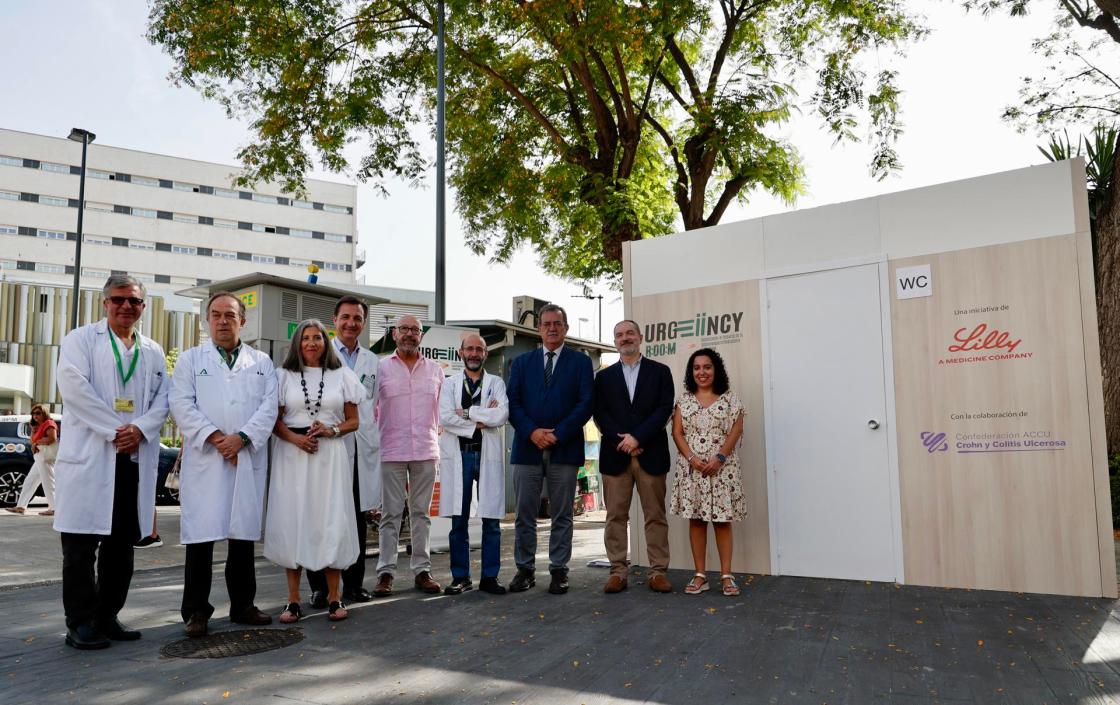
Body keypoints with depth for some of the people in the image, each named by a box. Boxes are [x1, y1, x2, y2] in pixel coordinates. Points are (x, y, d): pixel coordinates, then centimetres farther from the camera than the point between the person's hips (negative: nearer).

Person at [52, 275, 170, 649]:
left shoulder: (153, 352, 16)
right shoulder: (81, 339, 4)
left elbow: (162, 398, 9)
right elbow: (74, 386, -10)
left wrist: (140, 429, -11)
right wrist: (115, 430, -15)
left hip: (135, 460, 4)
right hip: (88, 456, -4)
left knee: (122, 542, 9)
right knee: (81, 544, 0)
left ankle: (107, 616, 20)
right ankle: (81, 622, 9)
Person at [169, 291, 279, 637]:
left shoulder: (262, 362, 13)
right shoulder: (190, 359, 10)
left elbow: (269, 406, 2)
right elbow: (182, 404, -2)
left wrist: (242, 437, -11)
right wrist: (214, 437, -13)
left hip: (249, 459, 2)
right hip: (204, 458, -2)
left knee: (244, 534, 8)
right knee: (201, 535, -1)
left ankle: (242, 604, 19)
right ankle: (196, 610, 9)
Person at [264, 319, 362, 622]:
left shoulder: (341, 375, 9)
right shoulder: (284, 375, 9)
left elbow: (353, 421, 9)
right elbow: (275, 420, 5)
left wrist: (331, 430, -10)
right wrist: (295, 438, -13)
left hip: (330, 454, 0)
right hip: (292, 452, 0)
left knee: (331, 520, -1)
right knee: (292, 520, 1)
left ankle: (333, 597, 9)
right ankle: (294, 600, 10)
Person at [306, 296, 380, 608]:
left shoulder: (372, 361, 17)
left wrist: (375, 439, 14)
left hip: (362, 448, 5)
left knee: (357, 518, 9)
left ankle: (353, 584, 17)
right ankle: (319, 587, 7)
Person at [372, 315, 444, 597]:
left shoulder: (435, 370, 11)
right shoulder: (381, 368, 3)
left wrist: (436, 437, 9)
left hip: (426, 451, 2)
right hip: (391, 452, -2)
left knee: (421, 512, 8)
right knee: (391, 513, 1)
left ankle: (422, 570, 13)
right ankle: (386, 572, 7)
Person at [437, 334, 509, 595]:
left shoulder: (496, 383, 9)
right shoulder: (449, 383, 10)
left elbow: (502, 415, -9)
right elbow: (444, 417, -7)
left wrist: (467, 412, -8)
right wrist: (481, 420, -10)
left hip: (488, 455, 0)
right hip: (458, 455, 0)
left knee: (491, 520, 2)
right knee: (459, 520, 5)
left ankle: (490, 577, 12)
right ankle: (460, 576, 15)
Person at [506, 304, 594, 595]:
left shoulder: (581, 362, 7)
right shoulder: (522, 362, 13)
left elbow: (586, 403, -3)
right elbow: (513, 402, 5)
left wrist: (558, 435, -11)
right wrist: (532, 432, -10)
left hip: (565, 449, -2)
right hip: (527, 448, 2)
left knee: (562, 515, 5)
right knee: (524, 514, 5)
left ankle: (559, 571, 14)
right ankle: (525, 569, 16)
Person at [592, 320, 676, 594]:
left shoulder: (660, 371, 8)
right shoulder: (604, 376, 13)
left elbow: (664, 409, -2)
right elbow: (600, 414, 3)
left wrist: (637, 437, -12)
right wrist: (622, 441, -10)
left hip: (651, 453, -1)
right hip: (615, 455, 1)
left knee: (656, 515, 2)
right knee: (615, 516, 2)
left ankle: (658, 572, 8)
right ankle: (618, 571, 9)